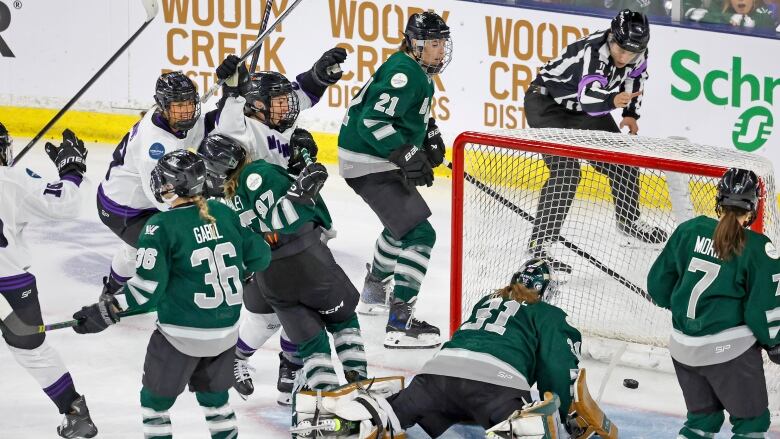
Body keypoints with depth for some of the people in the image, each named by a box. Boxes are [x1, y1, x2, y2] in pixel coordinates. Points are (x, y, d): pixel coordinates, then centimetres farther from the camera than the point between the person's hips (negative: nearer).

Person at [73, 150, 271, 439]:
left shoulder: (162, 226, -16)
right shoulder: (225, 214, 0)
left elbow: (147, 290, -19)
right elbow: (259, 256, 9)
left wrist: (105, 313, -12)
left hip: (182, 334, -6)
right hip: (226, 329, 6)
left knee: (156, 400, 10)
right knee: (214, 395, 25)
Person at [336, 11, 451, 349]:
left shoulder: (419, 71, 10)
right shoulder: (404, 73, -22)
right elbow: (372, 121, -29)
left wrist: (429, 135, 16)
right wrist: (407, 156, -30)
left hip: (382, 160, 11)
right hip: (368, 164, -11)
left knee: (402, 222, 33)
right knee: (418, 233, -17)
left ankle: (374, 292, 52)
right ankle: (399, 322, -22)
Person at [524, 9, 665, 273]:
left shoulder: (637, 55, -12)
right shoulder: (593, 51, -35)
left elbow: (634, 77, 11)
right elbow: (588, 98, -44)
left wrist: (631, 113, 0)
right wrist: (612, 101, -64)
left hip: (585, 110, 8)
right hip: (547, 101, -8)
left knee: (623, 159, 13)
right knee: (566, 172, -23)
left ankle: (628, 221, 38)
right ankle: (539, 244, -23)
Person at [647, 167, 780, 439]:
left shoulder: (689, 230, -1)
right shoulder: (756, 249, -14)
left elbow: (658, 283, 7)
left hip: (683, 345, 5)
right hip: (730, 350, -5)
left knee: (702, 417, 21)